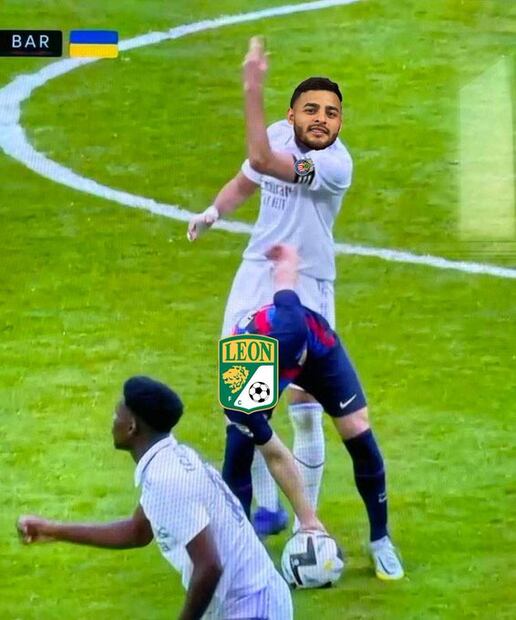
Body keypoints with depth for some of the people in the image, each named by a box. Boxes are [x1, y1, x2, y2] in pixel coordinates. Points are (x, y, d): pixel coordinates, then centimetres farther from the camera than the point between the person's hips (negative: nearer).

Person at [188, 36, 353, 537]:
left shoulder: (336, 164, -23)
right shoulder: (279, 135, -2)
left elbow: (261, 161, -36)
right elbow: (246, 180, 18)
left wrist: (254, 89, -36)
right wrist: (213, 212, -2)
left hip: (307, 289, -6)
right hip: (256, 276, 6)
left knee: (306, 413, -7)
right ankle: (267, 510, 22)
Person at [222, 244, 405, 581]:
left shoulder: (288, 318, -47)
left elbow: (286, 270, -22)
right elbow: (275, 456, -31)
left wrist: (287, 263, 3)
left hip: (319, 348, 2)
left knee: (358, 433, -7)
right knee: (239, 449, -20)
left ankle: (380, 541, 10)